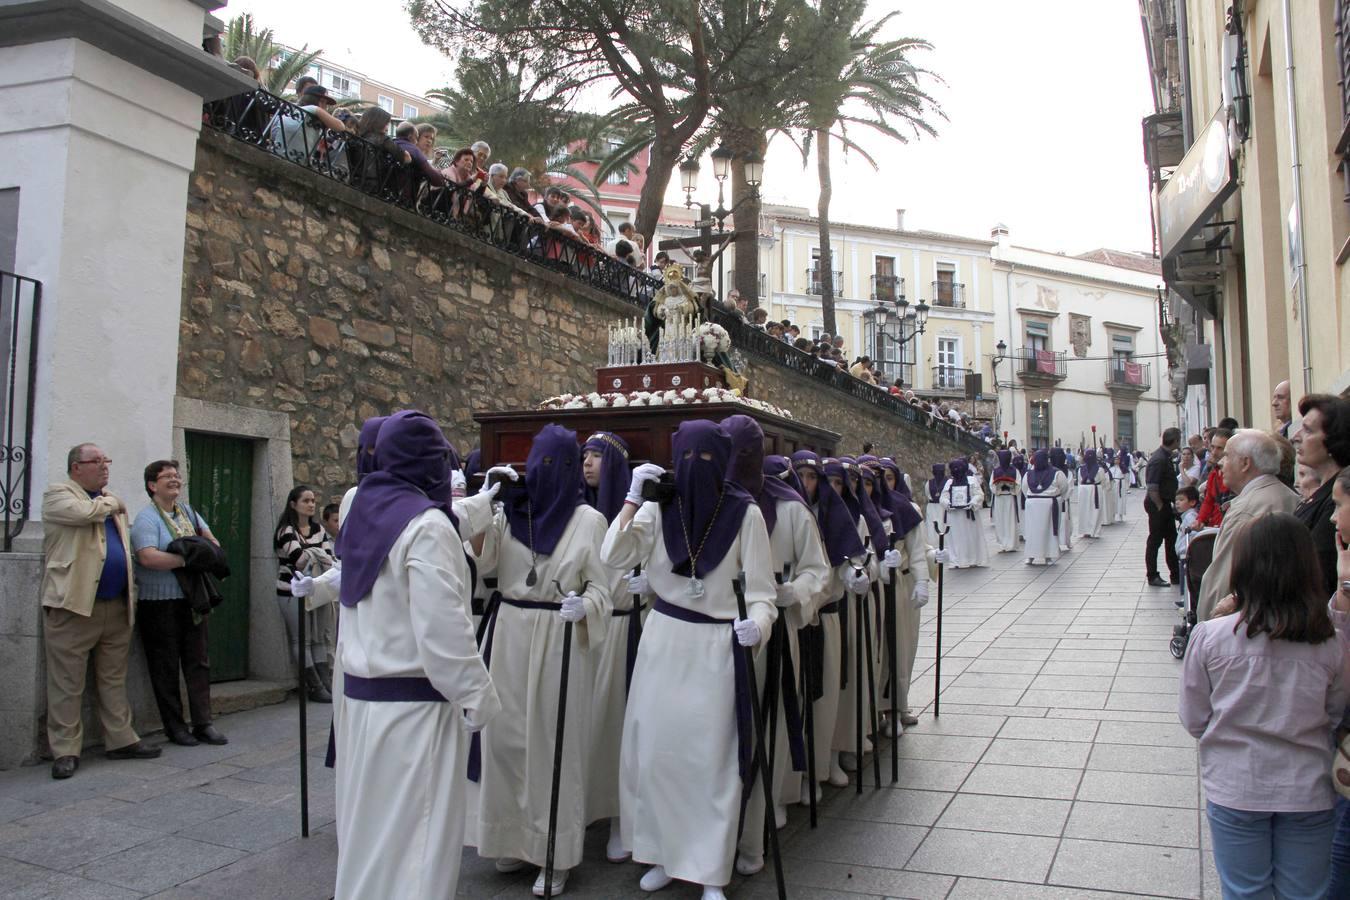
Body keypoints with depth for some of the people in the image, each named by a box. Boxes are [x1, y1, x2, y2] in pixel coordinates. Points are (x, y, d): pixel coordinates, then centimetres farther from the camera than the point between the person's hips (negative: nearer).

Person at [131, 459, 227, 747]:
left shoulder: (188, 512, 14)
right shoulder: (146, 518, -9)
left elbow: (210, 538, 21)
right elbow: (148, 557, -22)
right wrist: (187, 559, -20)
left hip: (193, 601, 7)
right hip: (160, 604, -6)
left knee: (198, 663, 7)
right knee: (166, 668, 3)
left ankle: (203, 723, 11)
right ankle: (174, 726, 12)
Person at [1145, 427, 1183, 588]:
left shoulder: (1166, 456, 8)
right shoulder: (1159, 459, -22)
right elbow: (1152, 488, -24)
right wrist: (1160, 507, -18)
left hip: (1165, 503, 10)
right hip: (1158, 504, -10)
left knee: (1171, 539, 15)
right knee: (1155, 540, 0)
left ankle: (1176, 575, 23)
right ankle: (1152, 577, 10)